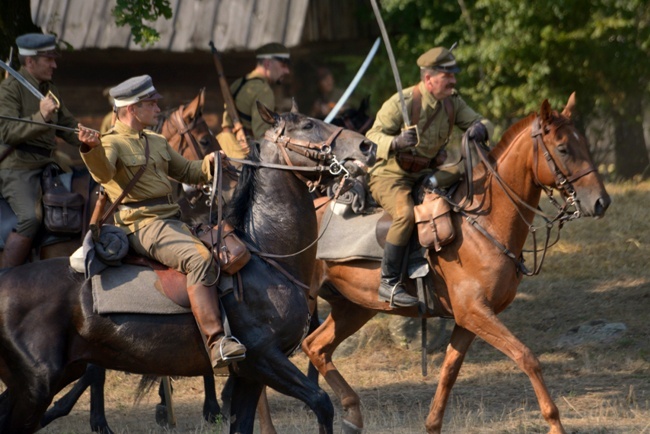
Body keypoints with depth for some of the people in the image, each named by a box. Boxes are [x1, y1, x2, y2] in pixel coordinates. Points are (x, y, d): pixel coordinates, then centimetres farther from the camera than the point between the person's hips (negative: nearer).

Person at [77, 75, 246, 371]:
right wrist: (91, 149, -46)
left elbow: (187, 173, 32)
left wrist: (208, 164, 11)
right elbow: (104, 172, -25)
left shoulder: (157, 143, 23)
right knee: (200, 259, -31)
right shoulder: (111, 143, -3)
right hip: (143, 225, -9)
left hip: (173, 220, 9)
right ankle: (216, 342, -39)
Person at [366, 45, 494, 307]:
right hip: (389, 175, -7)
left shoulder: (452, 102, 1)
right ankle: (389, 282, -27)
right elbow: (372, 138, -17)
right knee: (406, 214, -35)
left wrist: (480, 129, -20)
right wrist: (395, 142, -40)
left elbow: (477, 121, 6)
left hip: (426, 174, 7)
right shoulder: (401, 103, -18)